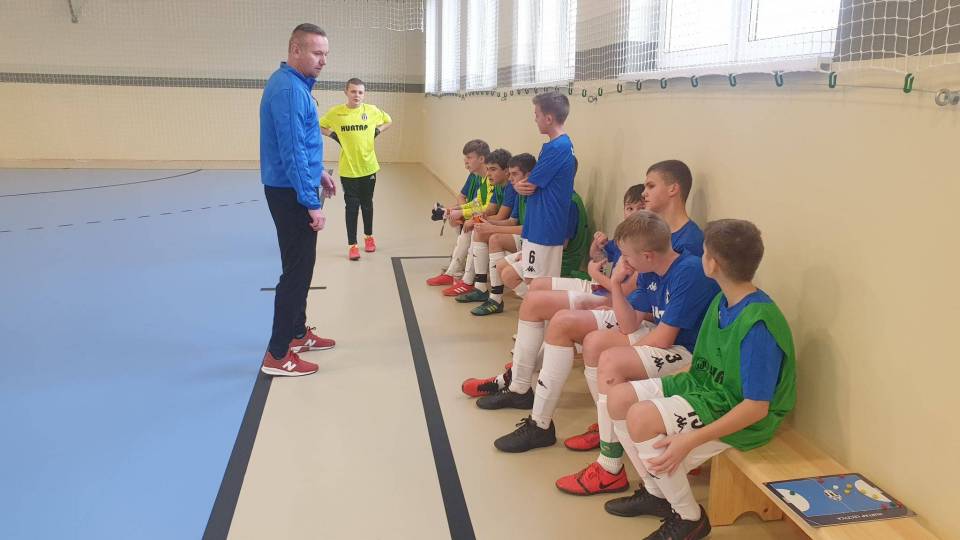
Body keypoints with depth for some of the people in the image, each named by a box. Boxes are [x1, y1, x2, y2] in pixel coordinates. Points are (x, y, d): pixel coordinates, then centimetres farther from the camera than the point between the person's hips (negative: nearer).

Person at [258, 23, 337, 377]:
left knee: (300, 266, 18)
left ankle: (297, 333, 32)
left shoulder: (294, 83, 12)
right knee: (297, 270, -6)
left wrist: (317, 173, 20)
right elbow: (292, 151, -25)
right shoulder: (289, 88, -20)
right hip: (291, 193, -10)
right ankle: (278, 355, 1)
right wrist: (312, 203, -25)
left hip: (291, 190, 10)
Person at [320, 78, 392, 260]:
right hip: (348, 169, -1)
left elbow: (388, 121, 14)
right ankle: (352, 245, 11)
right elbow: (320, 127, 9)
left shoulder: (372, 110, -4)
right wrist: (334, 135, -6)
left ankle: (369, 236, 34)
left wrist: (377, 132, -1)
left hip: (368, 166, 1)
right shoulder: (335, 112, -7)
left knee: (367, 204, 15)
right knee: (352, 206, 2)